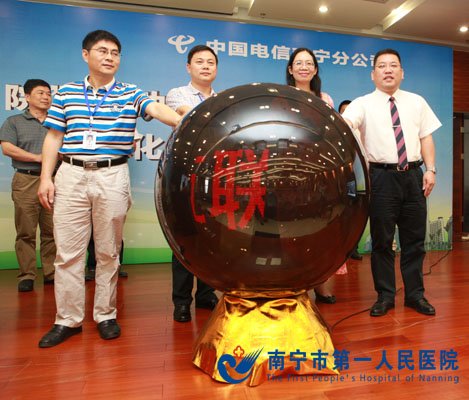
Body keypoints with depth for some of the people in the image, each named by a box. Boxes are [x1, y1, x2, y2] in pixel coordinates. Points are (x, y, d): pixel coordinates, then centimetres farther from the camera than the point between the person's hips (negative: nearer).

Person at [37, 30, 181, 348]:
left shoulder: (131, 94, 7)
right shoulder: (66, 94, 12)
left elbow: (157, 109, -11)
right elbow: (54, 138, 11)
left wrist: (184, 123, -31)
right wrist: (46, 178, 4)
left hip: (113, 177, -1)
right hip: (71, 175, 2)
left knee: (108, 252, 6)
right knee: (68, 251, 4)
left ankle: (106, 315, 20)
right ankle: (68, 319, 17)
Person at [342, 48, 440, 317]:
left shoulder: (417, 102, 14)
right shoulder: (363, 104, 2)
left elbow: (426, 136, 12)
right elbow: (344, 123, -18)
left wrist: (430, 169, 1)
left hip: (413, 175, 4)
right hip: (382, 176, -3)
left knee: (415, 238, 9)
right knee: (382, 240, 2)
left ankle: (415, 294, 24)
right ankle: (385, 296, 17)